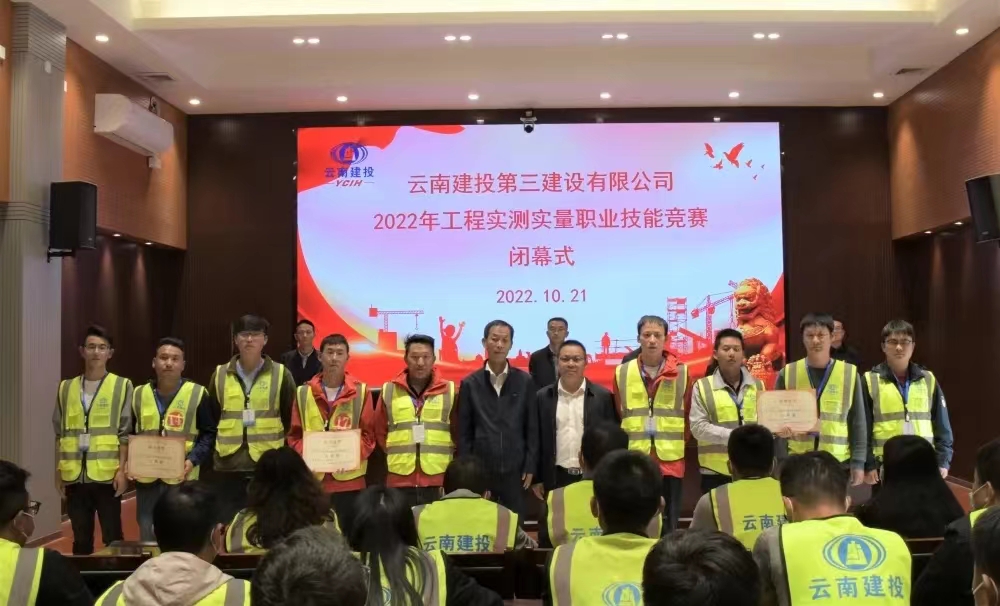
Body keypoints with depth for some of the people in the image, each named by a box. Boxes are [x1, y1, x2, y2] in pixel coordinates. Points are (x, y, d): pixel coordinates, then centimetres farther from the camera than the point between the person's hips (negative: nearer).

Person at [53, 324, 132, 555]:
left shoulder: (122, 386, 0)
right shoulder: (66, 388, 10)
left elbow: (125, 433, -2)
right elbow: (60, 434, 12)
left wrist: (122, 469, -9)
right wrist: (58, 470, 8)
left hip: (107, 474, -3)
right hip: (75, 475, 3)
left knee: (112, 537, 3)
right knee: (80, 538, 12)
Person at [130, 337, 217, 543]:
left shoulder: (197, 394, -2)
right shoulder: (139, 394, 8)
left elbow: (209, 433, 0)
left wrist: (193, 459, -14)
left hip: (181, 480, -3)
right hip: (146, 479, 3)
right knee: (147, 538, 10)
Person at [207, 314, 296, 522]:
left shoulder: (281, 374, 0)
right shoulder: (220, 374, 6)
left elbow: (290, 418, 6)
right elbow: (212, 419, 14)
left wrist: (281, 449, 6)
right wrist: (219, 446, 12)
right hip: (228, 466, 2)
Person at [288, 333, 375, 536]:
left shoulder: (361, 391, 3)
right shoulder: (304, 392, 7)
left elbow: (368, 434, 1)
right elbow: (295, 435, 8)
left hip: (349, 480, -1)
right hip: (313, 480, 1)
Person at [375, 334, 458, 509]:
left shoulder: (449, 391, 3)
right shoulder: (389, 391, 5)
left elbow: (457, 432, 12)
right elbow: (380, 431, 15)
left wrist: (442, 456, 8)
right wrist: (398, 455, 10)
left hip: (439, 480, -1)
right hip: (400, 479, 1)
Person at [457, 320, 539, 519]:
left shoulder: (525, 381, 3)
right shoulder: (470, 384, 3)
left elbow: (532, 428, 3)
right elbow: (464, 433, 3)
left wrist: (530, 467, -2)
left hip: (515, 470, 0)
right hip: (480, 470, 0)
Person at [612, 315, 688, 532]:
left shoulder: (681, 372, 3)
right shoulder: (622, 372, 4)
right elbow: (618, 416, 9)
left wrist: (679, 445, 2)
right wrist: (622, 451, 5)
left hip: (671, 461, 0)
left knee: (669, 522, 6)